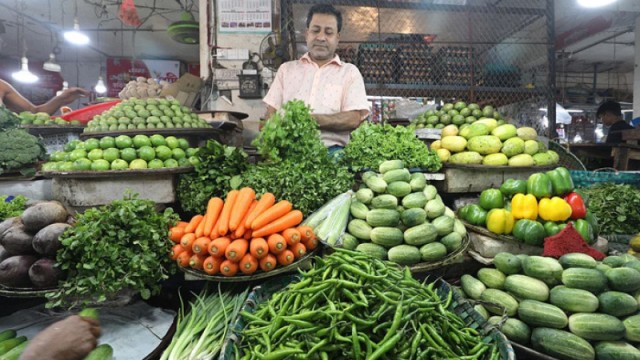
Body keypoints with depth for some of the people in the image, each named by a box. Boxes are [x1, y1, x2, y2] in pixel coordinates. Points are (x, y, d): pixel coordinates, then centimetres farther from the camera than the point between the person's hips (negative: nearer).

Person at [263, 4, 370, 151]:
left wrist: (313, 119, -15)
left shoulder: (349, 72, 12)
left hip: (330, 150, -1)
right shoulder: (286, 69, 19)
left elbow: (354, 119, -2)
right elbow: (272, 114, 12)